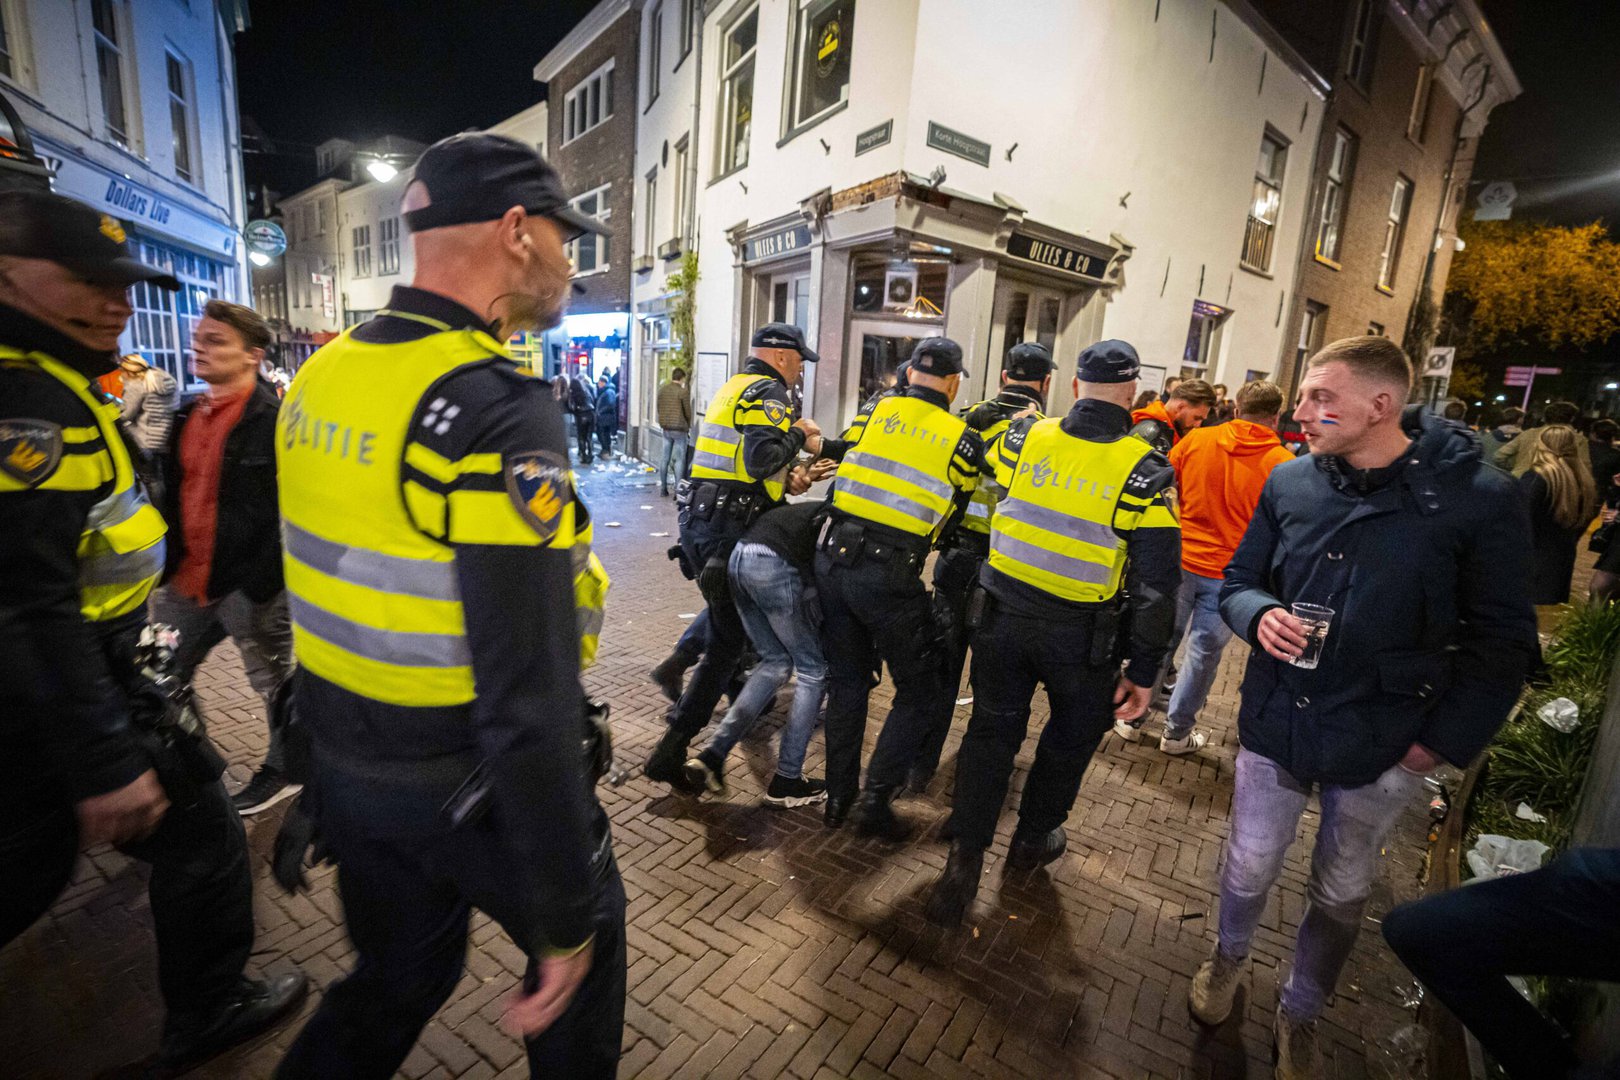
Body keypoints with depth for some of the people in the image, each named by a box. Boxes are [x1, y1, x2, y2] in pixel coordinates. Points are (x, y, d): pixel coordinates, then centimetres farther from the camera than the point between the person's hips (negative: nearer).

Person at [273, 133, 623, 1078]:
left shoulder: (321, 374, 1)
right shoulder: (501, 408, -27)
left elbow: (326, 569, 10)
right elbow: (530, 698, -30)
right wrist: (562, 917, -20)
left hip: (344, 763, 8)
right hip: (466, 784, -7)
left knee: (399, 974, 29)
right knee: (587, 940, 22)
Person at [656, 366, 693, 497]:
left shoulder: (662, 389, 7)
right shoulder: (683, 391, -12)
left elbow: (659, 408, 13)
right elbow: (687, 412, -7)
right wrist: (688, 426, 10)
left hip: (665, 428, 6)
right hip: (679, 429, -6)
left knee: (665, 458, 12)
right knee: (680, 460, -1)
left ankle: (663, 488, 16)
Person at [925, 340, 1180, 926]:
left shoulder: (1025, 437, -6)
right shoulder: (1144, 470, -12)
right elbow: (1155, 584, -12)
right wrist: (1143, 670, -4)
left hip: (1006, 614, 2)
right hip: (1081, 636, -1)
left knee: (991, 733, 15)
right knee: (1072, 735, 23)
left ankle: (965, 860, 18)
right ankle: (1033, 838, 43)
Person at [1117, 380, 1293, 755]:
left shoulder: (1196, 439, -3)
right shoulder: (1282, 463, -9)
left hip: (1181, 561, 2)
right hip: (1230, 573, -2)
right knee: (1203, 653, 12)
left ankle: (1132, 717, 25)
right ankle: (1176, 732, 25)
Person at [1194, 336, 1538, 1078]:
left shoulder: (1479, 499, -13)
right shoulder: (1289, 483, -5)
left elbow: (1499, 641, -6)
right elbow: (1238, 582, 6)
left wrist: (1444, 741, -10)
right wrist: (1259, 615, -16)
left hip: (1380, 747, -1)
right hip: (1276, 721, 2)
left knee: (1340, 894, 20)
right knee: (1249, 869, 17)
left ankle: (1300, 1013, 46)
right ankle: (1229, 956, 49)